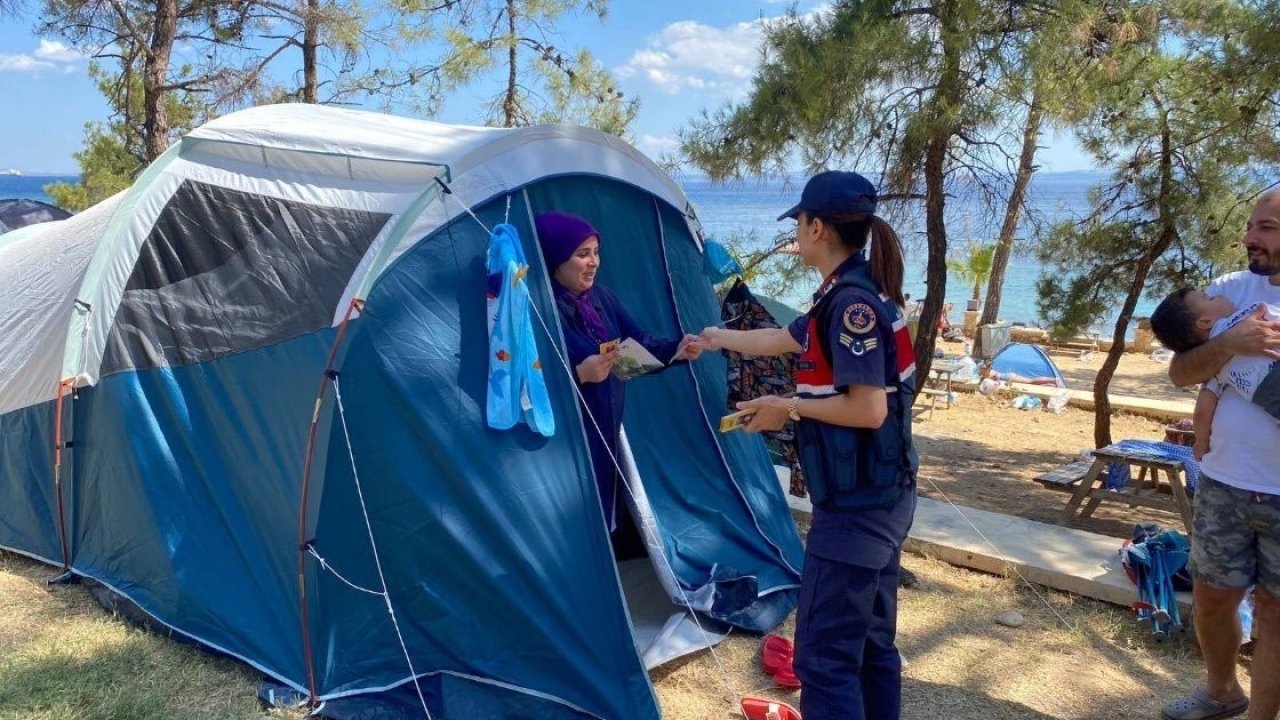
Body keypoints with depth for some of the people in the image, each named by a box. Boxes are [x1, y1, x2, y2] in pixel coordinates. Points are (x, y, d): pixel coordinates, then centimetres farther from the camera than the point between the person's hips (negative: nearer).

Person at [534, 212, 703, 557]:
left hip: (608, 430, 8)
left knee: (608, 507, 16)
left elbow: (639, 344, 9)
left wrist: (677, 350, -7)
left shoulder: (601, 298, 8)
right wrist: (579, 375, -29)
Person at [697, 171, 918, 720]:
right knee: (871, 644, 18)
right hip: (879, 499, 10)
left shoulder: (852, 301, -20)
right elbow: (783, 339, 26)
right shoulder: (851, 296, 11)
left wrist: (789, 407, -13)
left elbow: (869, 409, -25)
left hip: (854, 505, -10)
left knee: (824, 655, -4)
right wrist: (721, 338, 39)